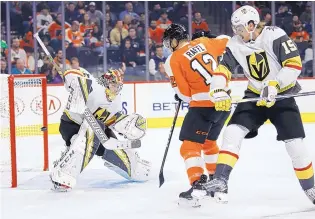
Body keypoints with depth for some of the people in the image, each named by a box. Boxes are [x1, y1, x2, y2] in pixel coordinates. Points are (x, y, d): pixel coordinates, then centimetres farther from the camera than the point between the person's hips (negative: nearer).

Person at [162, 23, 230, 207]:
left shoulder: (174, 60, -6)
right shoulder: (204, 42, 7)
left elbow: (185, 93, -5)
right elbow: (226, 43, 20)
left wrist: (181, 95, 18)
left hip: (203, 104, -7)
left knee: (190, 145, -4)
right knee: (209, 141, 26)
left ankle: (198, 185, -20)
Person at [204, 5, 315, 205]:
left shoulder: (275, 36, -20)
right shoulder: (235, 44, -5)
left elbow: (294, 64, -24)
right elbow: (223, 69, -4)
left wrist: (274, 86, -32)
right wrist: (218, 91, -23)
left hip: (282, 95, -4)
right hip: (255, 95, 4)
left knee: (295, 143, -10)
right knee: (233, 132, -14)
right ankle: (220, 182, -13)